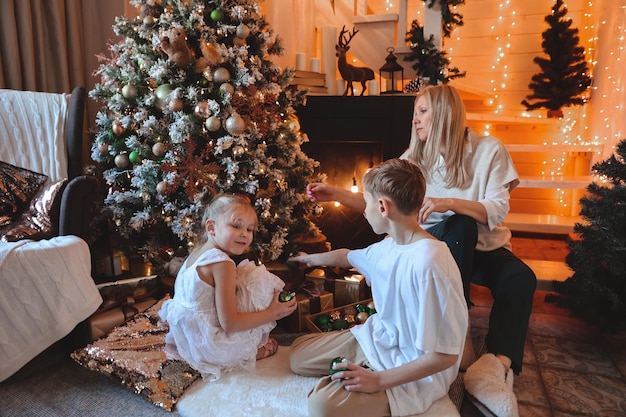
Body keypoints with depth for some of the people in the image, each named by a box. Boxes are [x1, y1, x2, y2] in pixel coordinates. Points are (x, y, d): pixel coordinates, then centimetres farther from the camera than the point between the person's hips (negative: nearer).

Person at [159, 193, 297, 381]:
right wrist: (272, 313, -17)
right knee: (263, 283, -12)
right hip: (209, 348, -9)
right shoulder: (222, 264, -25)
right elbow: (229, 324, -25)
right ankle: (255, 349, 1)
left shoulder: (197, 251, 3)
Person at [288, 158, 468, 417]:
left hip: (414, 372, -8)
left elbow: (445, 355, -27)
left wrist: (379, 380, -25)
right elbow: (349, 256, 20)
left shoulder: (428, 262, -32)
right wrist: (311, 259, 37)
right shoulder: (390, 246, -4)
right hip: (378, 339, 8)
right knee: (298, 354, 12)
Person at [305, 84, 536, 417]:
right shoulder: (414, 157, 2)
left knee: (521, 278, -30)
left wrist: (450, 203, -32)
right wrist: (336, 194, -14)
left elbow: (497, 211, -15)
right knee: (461, 226, -33)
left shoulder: (489, 150, -6)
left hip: (483, 246, 0)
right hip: (438, 244, 1)